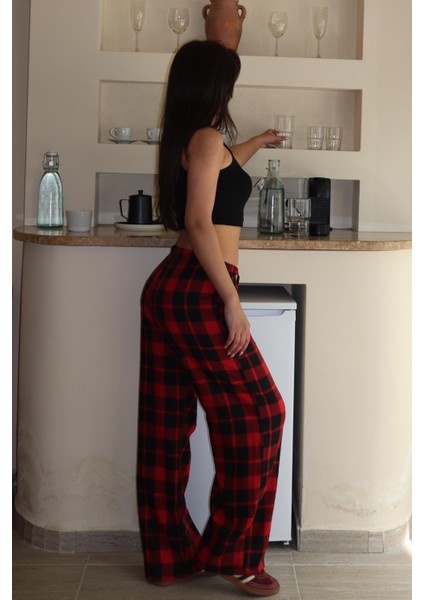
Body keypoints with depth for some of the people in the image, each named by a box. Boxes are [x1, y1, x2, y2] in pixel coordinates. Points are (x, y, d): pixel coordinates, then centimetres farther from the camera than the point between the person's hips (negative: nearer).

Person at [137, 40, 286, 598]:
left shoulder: (183, 140, 18)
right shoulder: (208, 137, -9)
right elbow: (200, 221, -19)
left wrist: (252, 145, 60)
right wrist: (232, 301, -20)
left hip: (167, 286, 10)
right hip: (198, 290, -10)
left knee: (167, 426, 10)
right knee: (256, 414, -2)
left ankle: (170, 554, 19)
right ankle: (232, 554, 5)